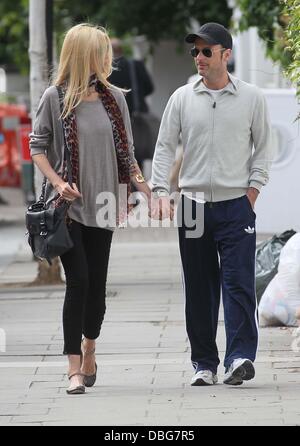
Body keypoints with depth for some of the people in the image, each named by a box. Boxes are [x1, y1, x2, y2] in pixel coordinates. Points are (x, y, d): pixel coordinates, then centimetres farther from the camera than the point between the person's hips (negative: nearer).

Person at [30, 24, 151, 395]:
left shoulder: (115, 99, 8)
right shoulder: (55, 98, -4)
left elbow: (126, 154, 13)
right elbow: (37, 146, 0)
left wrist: (148, 192, 4)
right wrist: (57, 182, -14)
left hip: (102, 205, 4)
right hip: (68, 206, -4)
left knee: (97, 283, 7)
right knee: (78, 280, -11)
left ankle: (89, 350, 31)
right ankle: (75, 368, -8)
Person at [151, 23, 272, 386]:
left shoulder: (251, 98, 3)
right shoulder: (182, 98, 6)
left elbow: (263, 148, 8)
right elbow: (164, 147, 7)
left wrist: (252, 192, -1)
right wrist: (160, 192, -4)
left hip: (236, 206, -2)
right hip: (193, 204, 2)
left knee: (238, 284, -12)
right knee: (199, 290, 5)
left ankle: (240, 357, -17)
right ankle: (204, 363, 10)